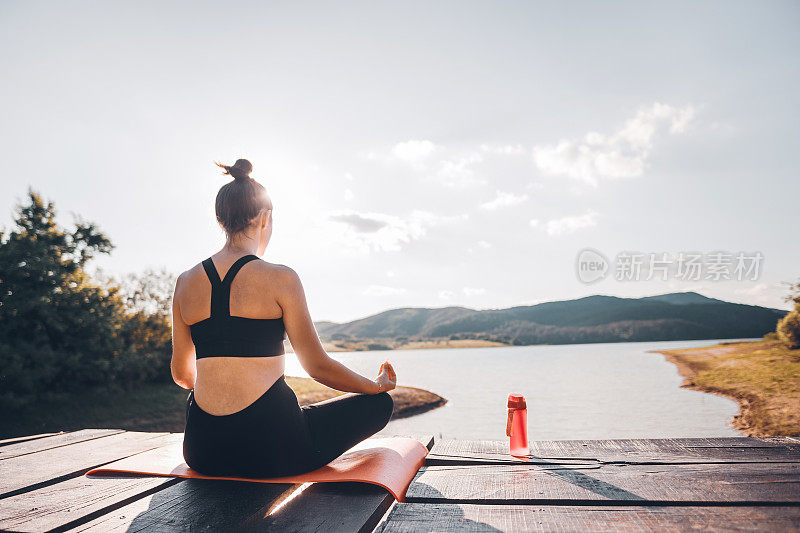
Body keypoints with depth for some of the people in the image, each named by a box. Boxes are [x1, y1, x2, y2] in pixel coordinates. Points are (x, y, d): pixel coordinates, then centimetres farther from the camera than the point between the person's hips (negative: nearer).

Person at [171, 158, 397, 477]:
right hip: (270, 449, -7)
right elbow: (317, 366, -5)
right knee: (380, 403, 11)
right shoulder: (280, 279, -10)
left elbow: (181, 374, 14)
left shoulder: (186, 282, 5)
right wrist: (378, 385, 12)